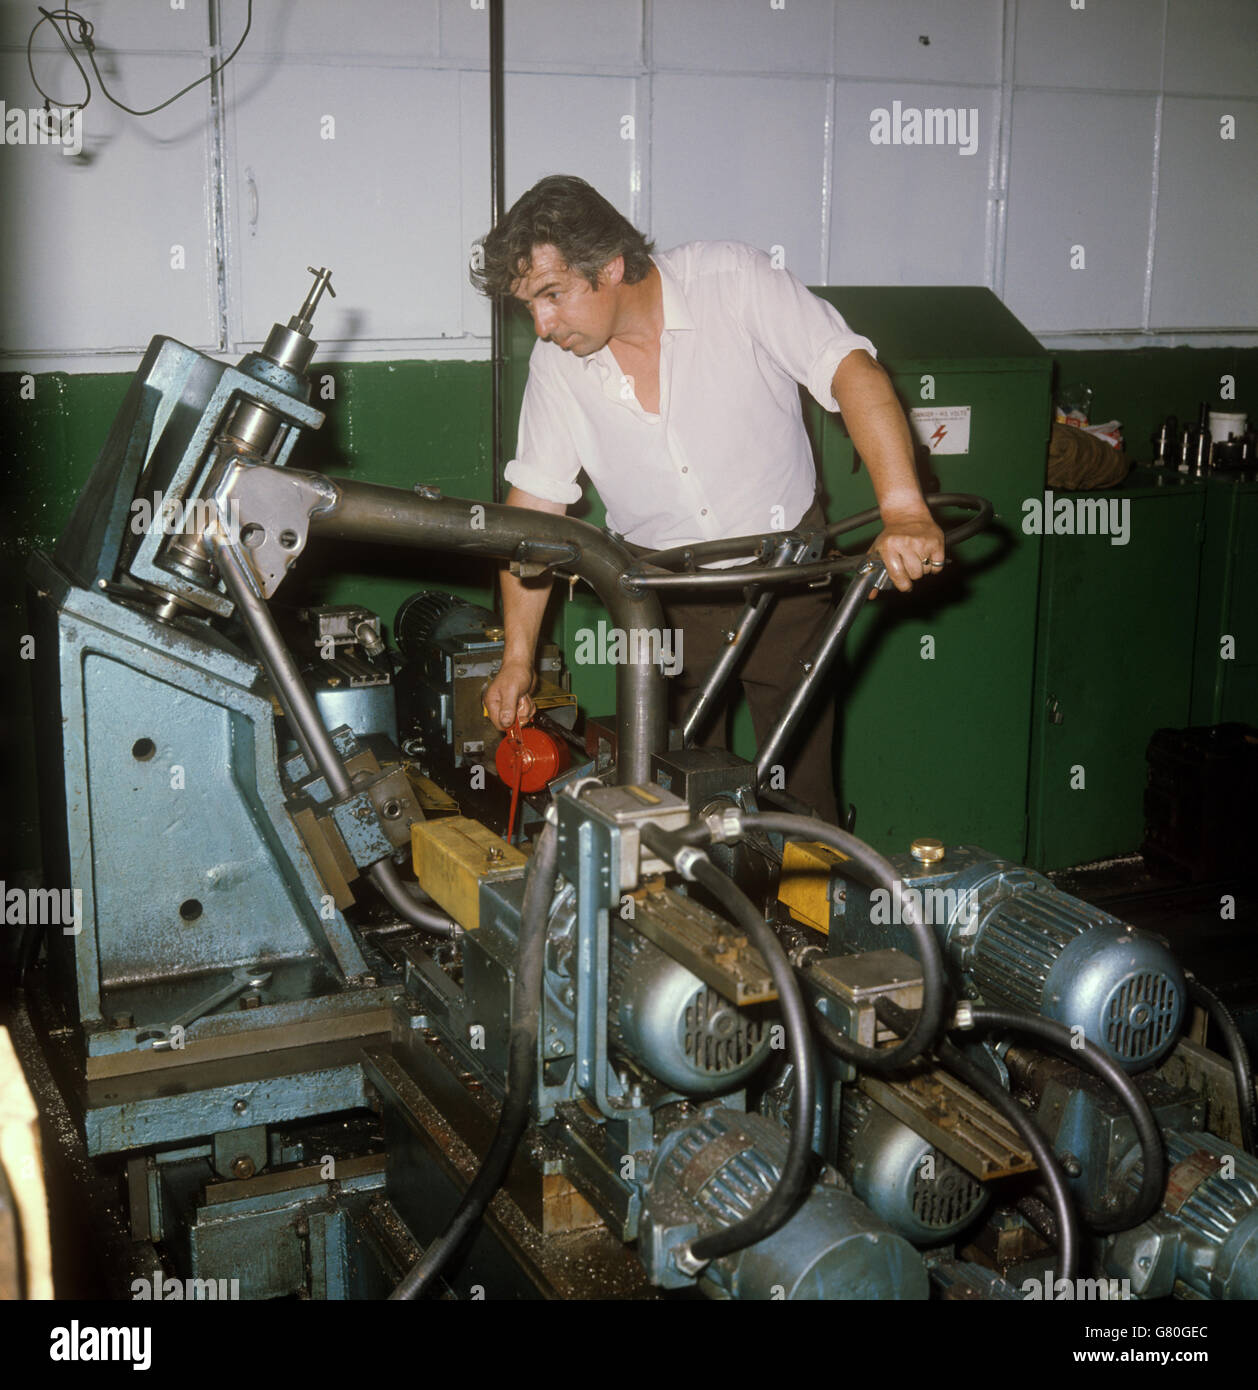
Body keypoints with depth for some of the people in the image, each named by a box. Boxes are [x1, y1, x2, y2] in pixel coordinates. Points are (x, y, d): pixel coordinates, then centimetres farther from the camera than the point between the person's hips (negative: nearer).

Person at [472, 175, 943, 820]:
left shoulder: (733, 279, -16)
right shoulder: (555, 363, -7)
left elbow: (851, 369, -23)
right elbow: (534, 506, -2)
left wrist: (904, 513, -37)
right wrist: (517, 657, -5)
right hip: (661, 593, 2)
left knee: (801, 785, 5)